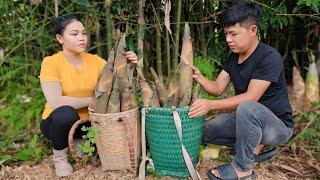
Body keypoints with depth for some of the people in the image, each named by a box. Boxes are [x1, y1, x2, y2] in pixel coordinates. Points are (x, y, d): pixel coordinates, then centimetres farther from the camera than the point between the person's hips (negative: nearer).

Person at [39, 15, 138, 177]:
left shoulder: (94, 60, -4)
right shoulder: (51, 62, -17)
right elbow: (56, 102, -28)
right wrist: (93, 100, -22)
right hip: (59, 122, -4)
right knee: (66, 113, -36)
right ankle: (59, 156, -4)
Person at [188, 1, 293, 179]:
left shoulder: (269, 57, -23)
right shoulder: (233, 58, 3)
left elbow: (250, 98, -28)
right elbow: (217, 88, 1)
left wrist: (210, 105, -35)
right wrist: (198, 77, -18)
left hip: (279, 126, -8)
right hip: (248, 120, 8)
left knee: (247, 108, -39)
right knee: (207, 131, -2)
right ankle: (257, 146, 6)